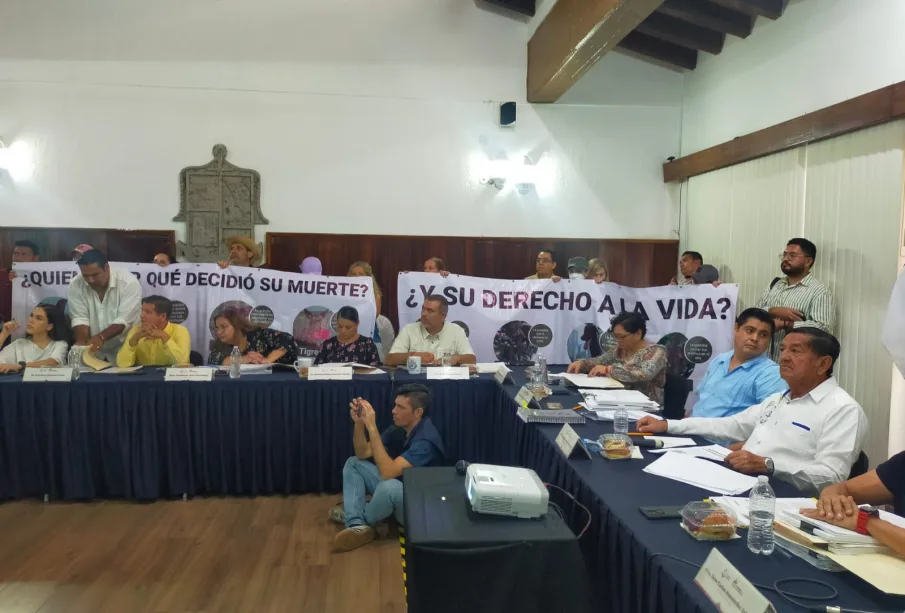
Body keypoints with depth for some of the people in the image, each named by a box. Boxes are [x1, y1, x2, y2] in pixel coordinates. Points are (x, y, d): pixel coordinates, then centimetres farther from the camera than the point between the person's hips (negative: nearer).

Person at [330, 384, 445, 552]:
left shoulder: (425, 439, -27)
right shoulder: (400, 427, -1)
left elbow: (388, 472, -36)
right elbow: (363, 453, 3)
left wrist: (372, 427, -36)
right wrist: (358, 422, -15)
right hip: (395, 492, 9)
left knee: (390, 486, -39)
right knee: (353, 464, 7)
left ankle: (364, 520, -4)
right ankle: (356, 525, -14)